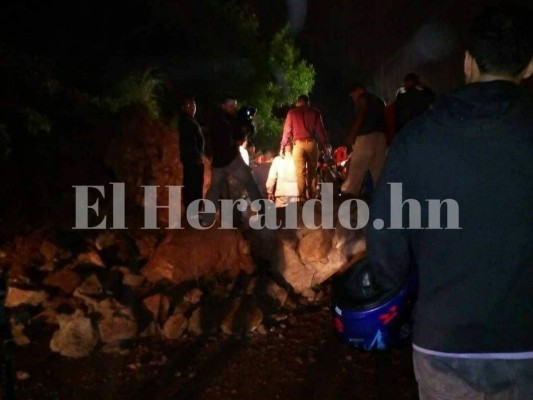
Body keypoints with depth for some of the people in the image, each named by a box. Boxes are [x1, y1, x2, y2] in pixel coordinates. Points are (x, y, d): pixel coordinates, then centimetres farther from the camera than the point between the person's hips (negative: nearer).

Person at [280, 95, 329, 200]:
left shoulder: (292, 112, 7)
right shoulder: (315, 112, 10)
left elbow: (287, 131, 5)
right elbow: (320, 129, 6)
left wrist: (282, 146, 9)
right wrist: (325, 145, 8)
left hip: (298, 144, -1)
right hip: (311, 143, 1)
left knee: (300, 173, -2)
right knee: (312, 172, 8)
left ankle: (302, 198, -9)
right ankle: (312, 197, 5)